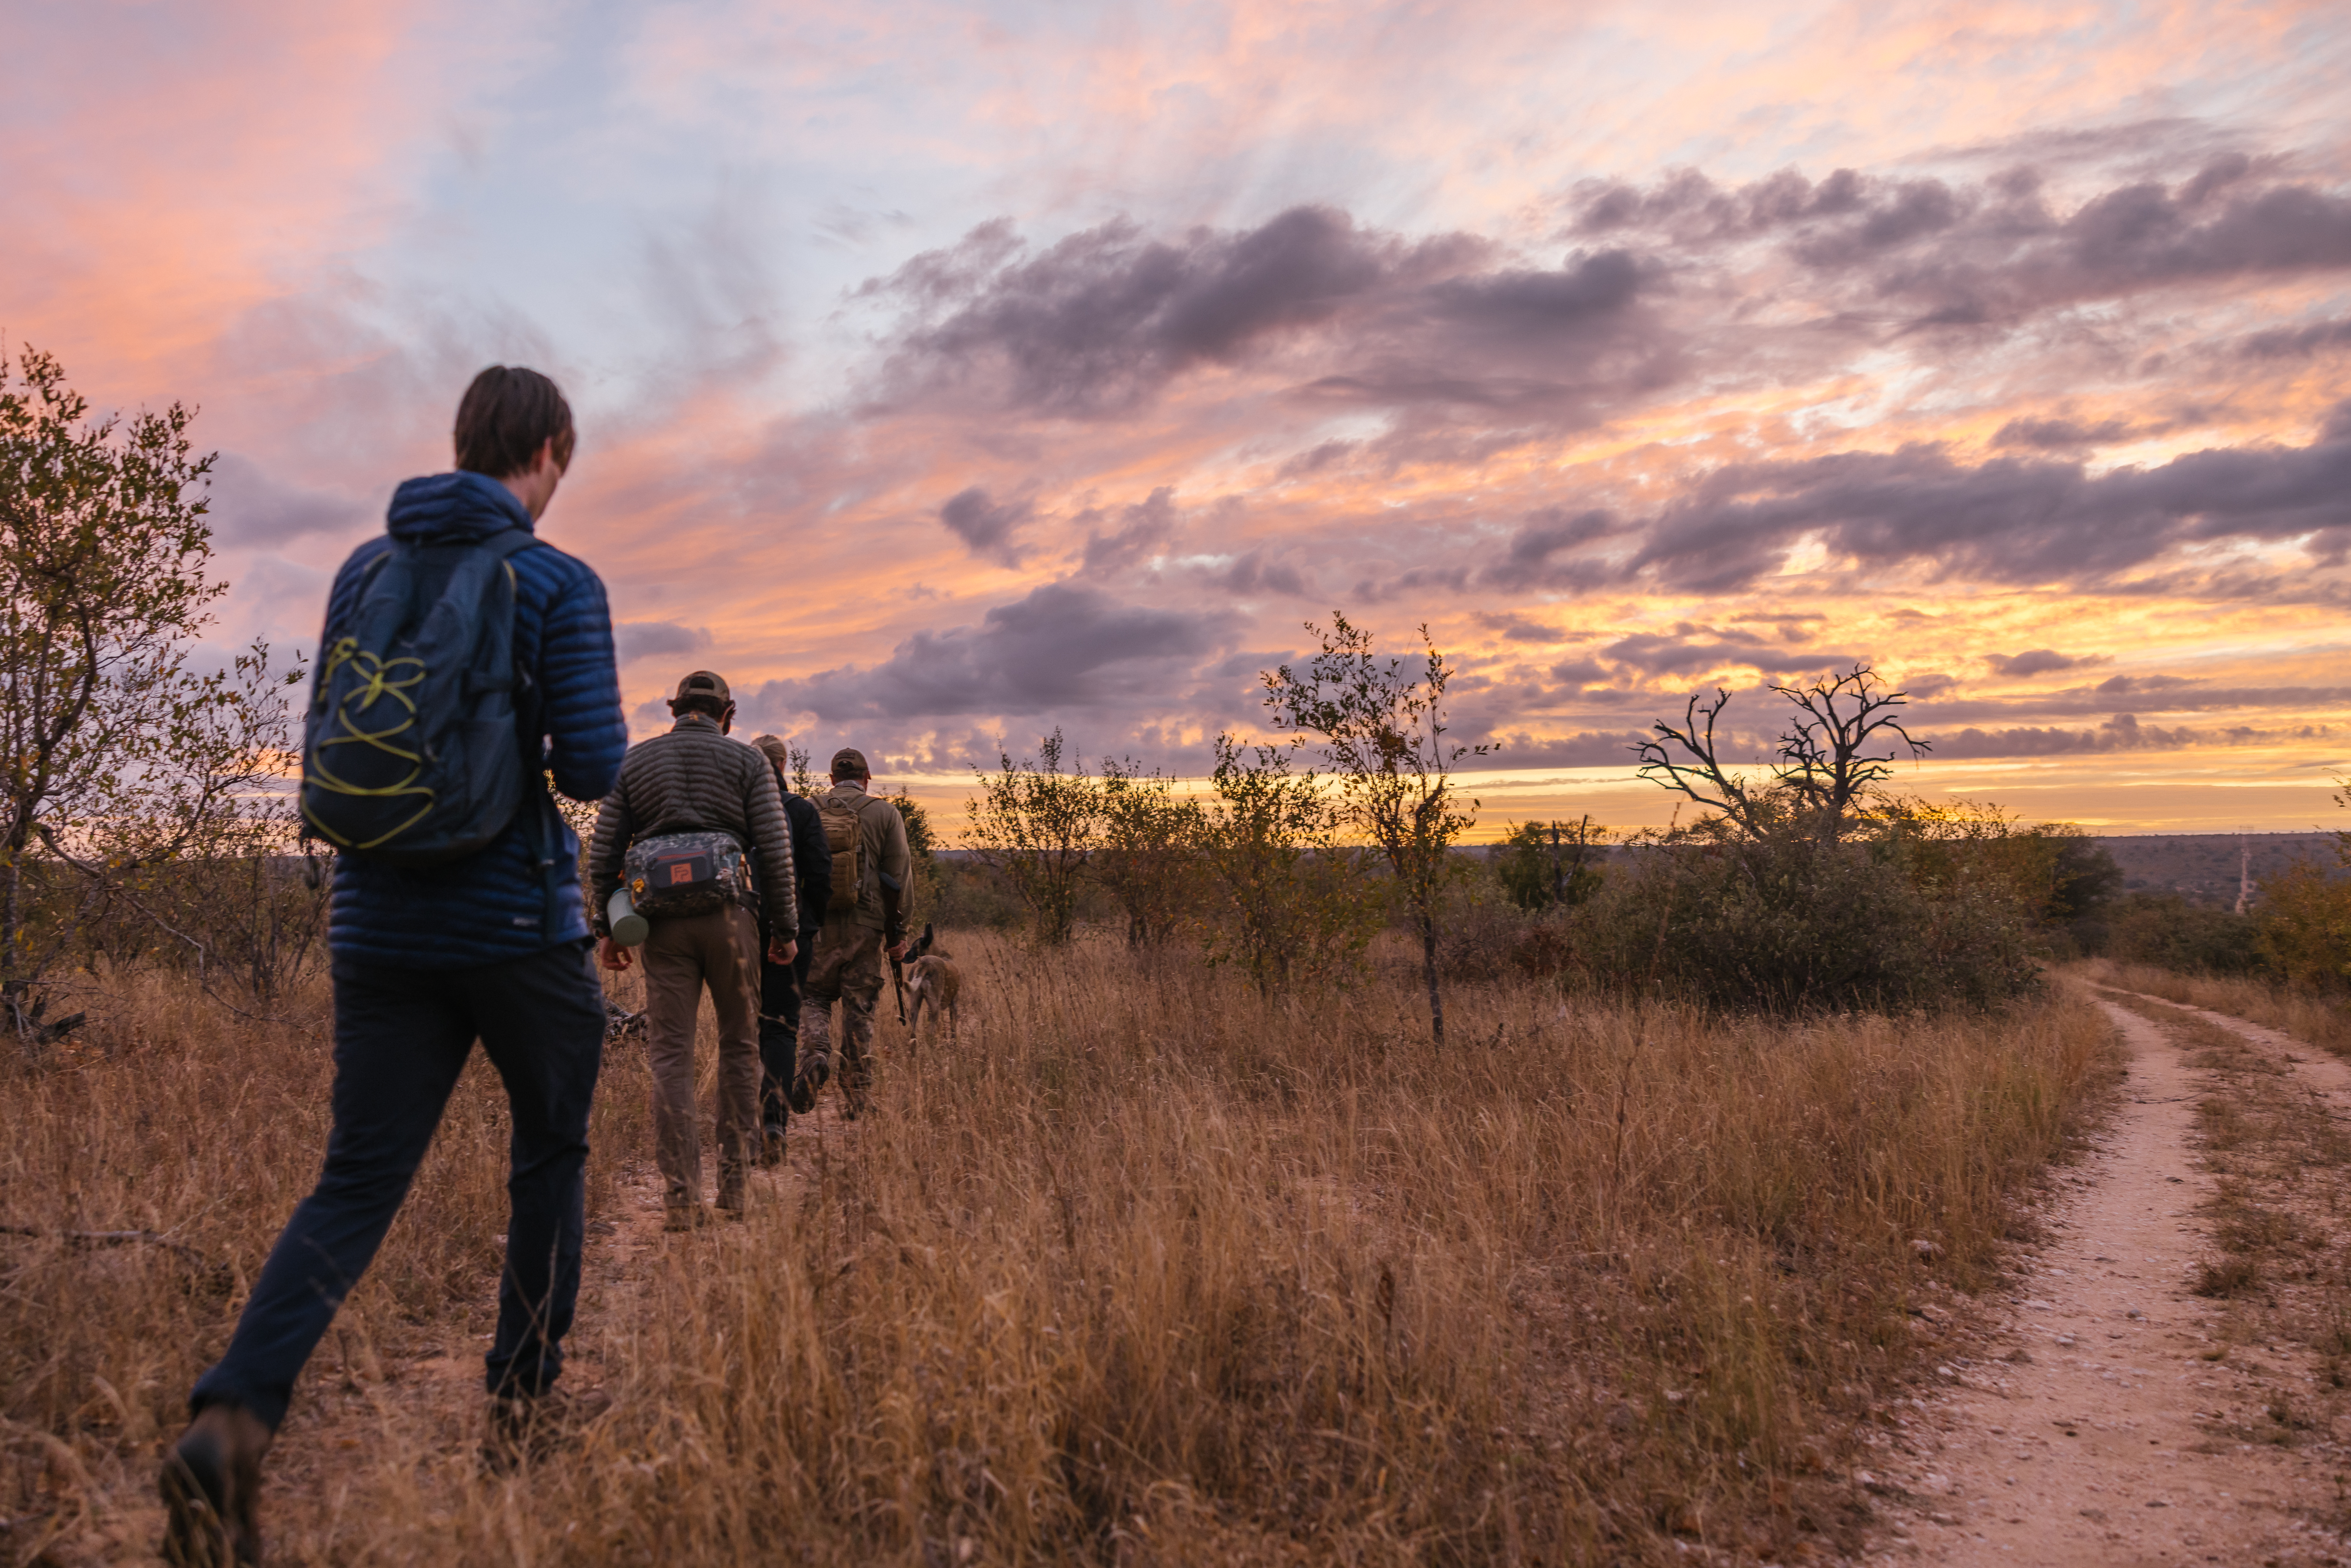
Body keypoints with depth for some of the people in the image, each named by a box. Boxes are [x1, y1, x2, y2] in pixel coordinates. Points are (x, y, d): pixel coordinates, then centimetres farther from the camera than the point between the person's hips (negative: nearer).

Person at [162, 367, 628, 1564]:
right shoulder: (559, 586, -9)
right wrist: (576, 739, 9)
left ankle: (232, 1414, -13)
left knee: (358, 1182, 6)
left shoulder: (364, 569, 8)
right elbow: (593, 771, -14)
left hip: (378, 925, 4)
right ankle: (524, 1395, 25)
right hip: (521, 924, -4)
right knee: (551, 1150, 16)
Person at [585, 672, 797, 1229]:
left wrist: (606, 928, 13)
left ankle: (680, 1194, -5)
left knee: (670, 1054, 2)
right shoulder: (747, 761, 6)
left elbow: (603, 852, 8)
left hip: (663, 919, 1)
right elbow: (776, 852, -1)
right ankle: (736, 1184, 12)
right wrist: (785, 929, 4)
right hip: (730, 914, -1)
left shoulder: (634, 761, 12)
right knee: (739, 1048, 11)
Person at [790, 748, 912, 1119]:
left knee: (814, 997, 14)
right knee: (859, 1009, 6)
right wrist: (897, 934, 3)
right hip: (864, 925, -1)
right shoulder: (885, 814, 3)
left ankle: (815, 1054, -16)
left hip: (816, 924, 1)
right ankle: (855, 1100, 8)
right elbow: (897, 878, -1)